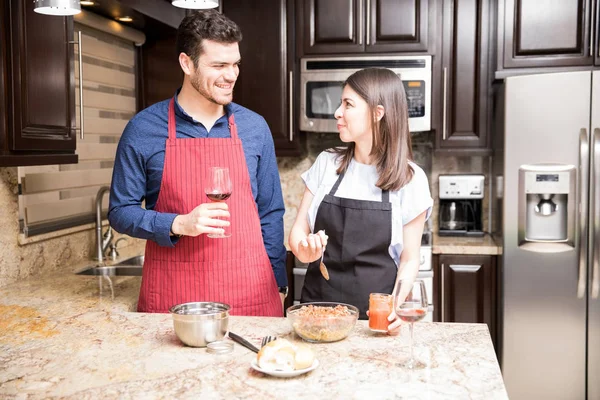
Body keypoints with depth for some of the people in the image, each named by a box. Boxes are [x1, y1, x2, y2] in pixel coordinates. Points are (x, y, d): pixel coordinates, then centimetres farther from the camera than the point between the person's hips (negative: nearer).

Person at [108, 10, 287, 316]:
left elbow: (270, 212, 9)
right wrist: (179, 224, -16)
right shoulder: (143, 129, -3)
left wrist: (278, 284, 6)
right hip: (171, 297, -1)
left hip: (250, 294, 2)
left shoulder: (254, 127, 4)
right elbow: (121, 212, 1)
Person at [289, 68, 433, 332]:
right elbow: (299, 230, 4)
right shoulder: (327, 163, 1)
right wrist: (305, 250, -18)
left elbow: (410, 258, -2)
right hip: (319, 303, 2)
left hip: (375, 313, -2)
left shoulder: (410, 179, -6)